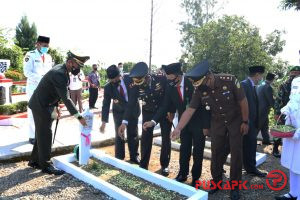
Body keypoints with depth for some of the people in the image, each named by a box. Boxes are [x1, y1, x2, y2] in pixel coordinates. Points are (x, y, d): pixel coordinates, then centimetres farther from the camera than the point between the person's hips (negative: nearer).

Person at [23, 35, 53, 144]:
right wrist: (40, 78, -23)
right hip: (33, 88, -5)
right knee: (33, 112, -1)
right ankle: (32, 136, 8)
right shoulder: (30, 55, -6)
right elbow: (27, 72, -13)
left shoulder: (49, 57, 12)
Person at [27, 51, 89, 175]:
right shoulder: (59, 74, -28)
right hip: (40, 105, -10)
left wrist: (55, 106, 14)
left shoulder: (63, 71, 2)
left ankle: (35, 161, 29)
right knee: (45, 135, -1)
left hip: (46, 105, 10)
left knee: (42, 134, 16)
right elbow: (66, 98, -33)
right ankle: (45, 165, 11)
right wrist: (79, 117, -34)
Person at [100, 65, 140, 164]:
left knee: (133, 134, 12)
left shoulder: (130, 78, -19)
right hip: (119, 112, -1)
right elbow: (106, 104, -16)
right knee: (119, 135, 4)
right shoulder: (108, 87, -19)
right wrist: (104, 121, -20)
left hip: (133, 110, 1)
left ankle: (134, 156, 28)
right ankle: (119, 158, 21)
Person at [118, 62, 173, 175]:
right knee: (145, 138, 0)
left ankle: (164, 165, 22)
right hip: (148, 113, 1)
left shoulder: (162, 80, -28)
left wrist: (172, 112, -13)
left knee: (166, 139, 5)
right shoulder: (134, 87, -23)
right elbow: (131, 104, -22)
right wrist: (124, 122, -31)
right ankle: (143, 165, 17)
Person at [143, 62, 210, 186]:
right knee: (184, 150, 13)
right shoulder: (170, 88, -9)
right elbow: (165, 106, -6)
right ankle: (183, 174, 30)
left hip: (198, 123, -3)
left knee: (198, 152, 9)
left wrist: (206, 125, -15)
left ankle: (195, 177, 25)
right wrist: (154, 121, -20)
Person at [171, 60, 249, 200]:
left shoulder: (229, 80, -27)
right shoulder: (199, 90, -17)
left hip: (235, 120, -2)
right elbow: (190, 110, -17)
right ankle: (216, 182, 26)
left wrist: (245, 122, -10)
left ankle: (235, 186, 18)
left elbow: (243, 101, -16)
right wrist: (178, 128, -27)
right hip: (217, 122, 3)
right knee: (216, 152, 6)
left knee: (236, 153, 2)